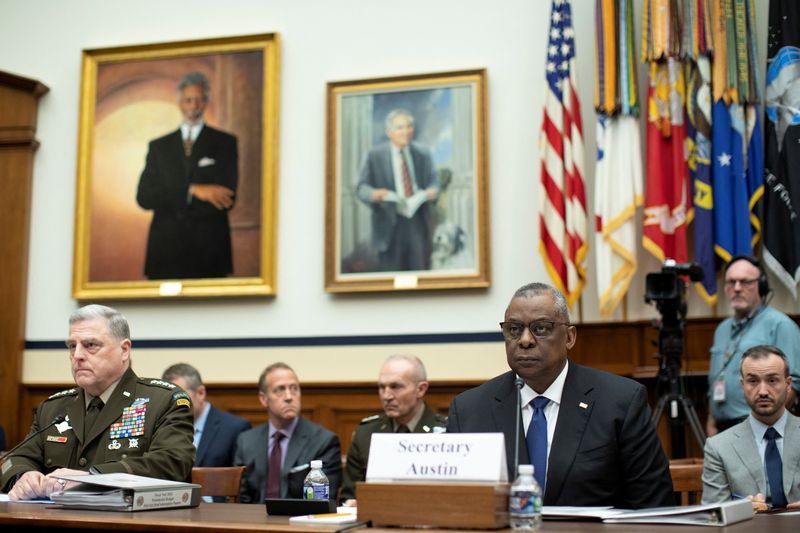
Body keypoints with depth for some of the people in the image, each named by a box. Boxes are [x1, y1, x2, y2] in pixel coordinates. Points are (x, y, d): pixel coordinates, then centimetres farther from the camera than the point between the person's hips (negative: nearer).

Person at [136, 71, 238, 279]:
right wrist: (192, 191, -12)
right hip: (165, 254, 2)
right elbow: (144, 197, 1)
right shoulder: (158, 146, 15)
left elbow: (226, 200, -5)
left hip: (209, 254, -2)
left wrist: (171, 203, -4)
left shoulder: (225, 143, 7)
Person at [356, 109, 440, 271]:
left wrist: (432, 191, -11)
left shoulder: (422, 154, 11)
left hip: (419, 223, 3)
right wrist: (374, 194, -24)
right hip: (390, 225, -2)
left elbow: (433, 181, 13)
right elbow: (361, 188, -1)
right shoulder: (375, 156, 2)